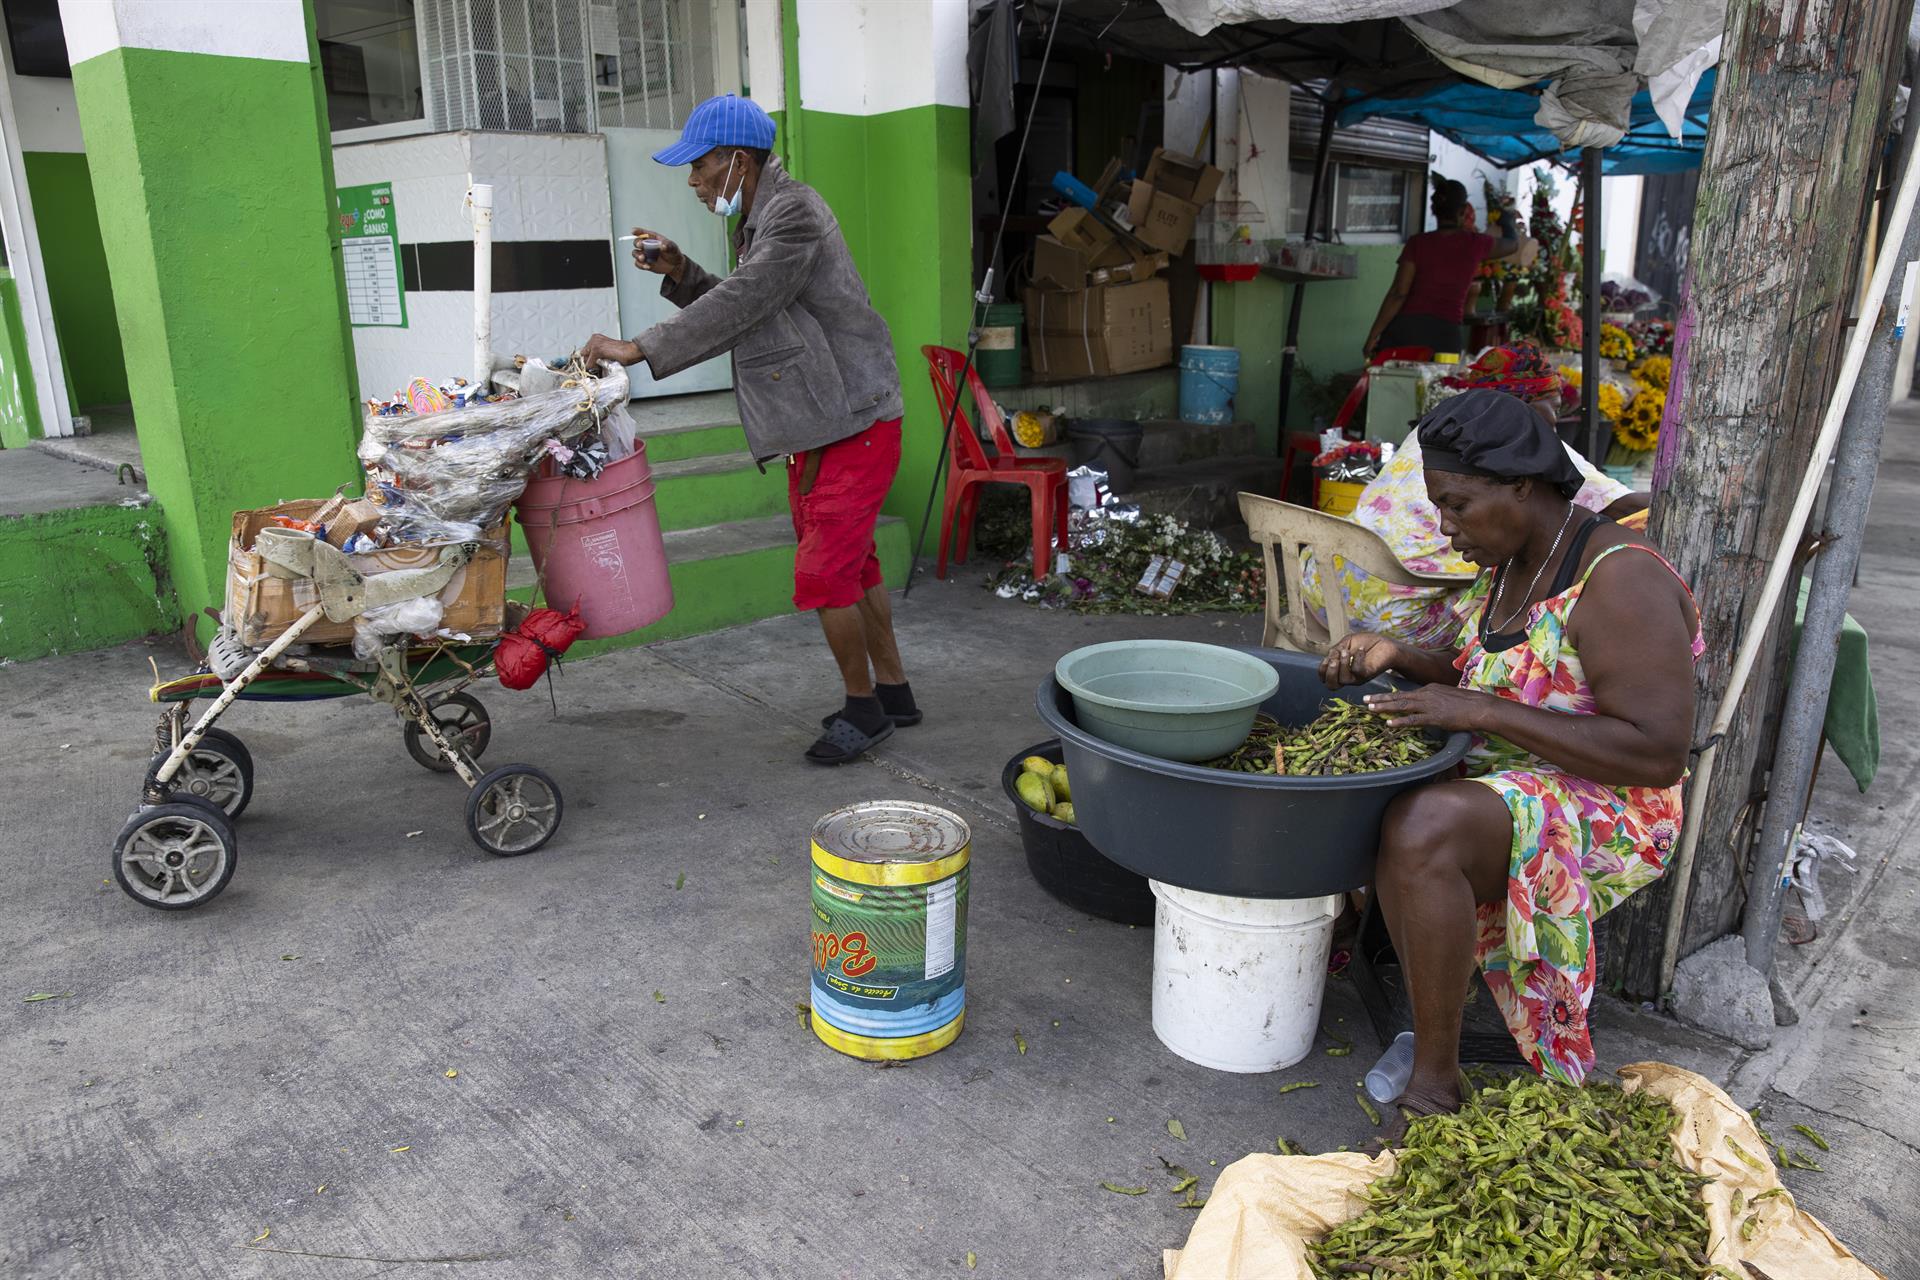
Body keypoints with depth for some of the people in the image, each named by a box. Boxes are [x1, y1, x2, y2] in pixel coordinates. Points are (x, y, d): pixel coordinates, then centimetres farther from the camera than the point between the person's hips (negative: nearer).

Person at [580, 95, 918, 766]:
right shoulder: (758, 219, 16)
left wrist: (636, 348, -23)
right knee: (851, 564, 15)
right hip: (814, 427, 10)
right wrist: (679, 272, 5)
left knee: (824, 572, -8)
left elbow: (739, 305, -25)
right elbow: (743, 311, 19)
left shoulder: (793, 212, -16)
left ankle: (863, 705, 8)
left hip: (853, 422, -10)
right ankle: (892, 691, 26)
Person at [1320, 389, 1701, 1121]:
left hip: (1602, 816, -9)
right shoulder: (1509, 564, 7)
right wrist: (1396, 657, -1)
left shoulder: (1619, 580, -21)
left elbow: (1659, 754, -26)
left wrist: (1479, 711, -27)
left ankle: (1435, 1084, -22)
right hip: (1493, 776, 9)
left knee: (1421, 828, -36)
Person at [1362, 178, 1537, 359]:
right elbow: (1513, 246, 27)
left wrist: (1372, 337, -5)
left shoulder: (1418, 243, -1)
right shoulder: (1475, 243, 4)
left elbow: (1398, 294, -8)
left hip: (1405, 328, -1)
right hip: (1445, 333, 1)